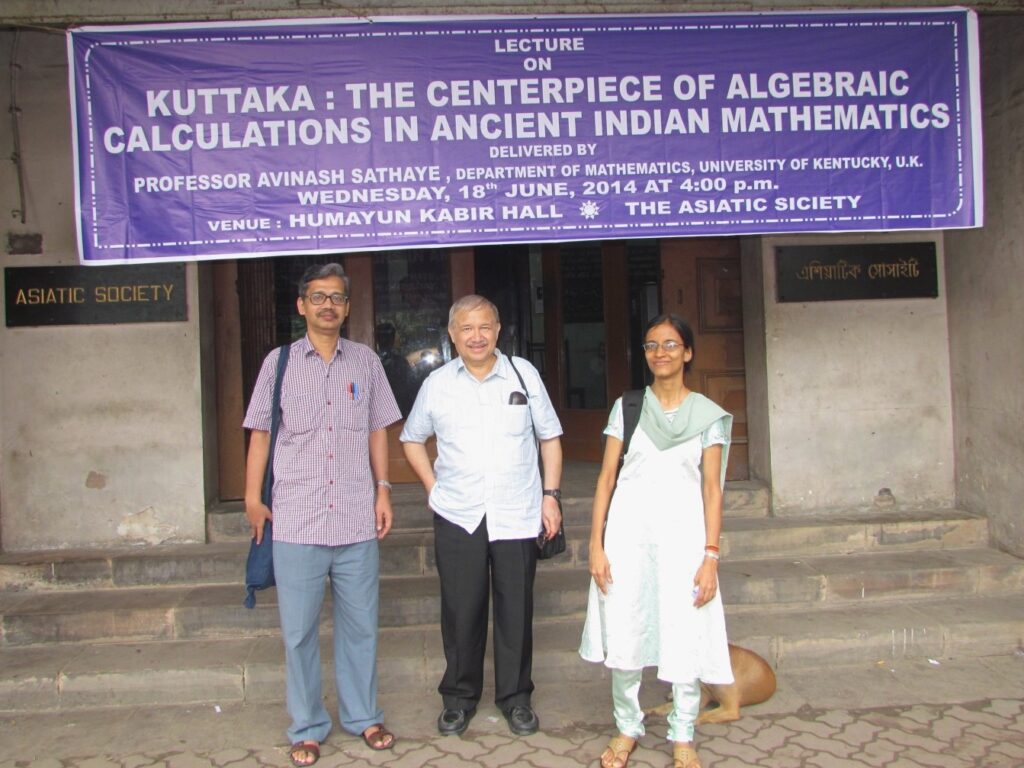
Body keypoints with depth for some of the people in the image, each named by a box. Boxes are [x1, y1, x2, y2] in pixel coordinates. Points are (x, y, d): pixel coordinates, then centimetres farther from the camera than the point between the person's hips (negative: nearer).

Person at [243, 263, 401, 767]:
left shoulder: (365, 361, 7)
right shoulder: (279, 362, 3)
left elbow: (378, 431, 12)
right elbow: (260, 433, 6)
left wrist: (383, 489, 6)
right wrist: (252, 498, 2)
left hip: (357, 521, 1)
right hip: (296, 522, -1)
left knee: (359, 626, 12)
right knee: (299, 631, 8)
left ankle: (362, 716, 30)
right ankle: (306, 728, 25)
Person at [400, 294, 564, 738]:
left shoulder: (524, 374, 2)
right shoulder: (437, 384, 3)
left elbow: (549, 437, 8)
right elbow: (412, 439, 17)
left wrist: (551, 494, 2)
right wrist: (432, 487, 6)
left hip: (517, 514, 0)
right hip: (457, 517, 1)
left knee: (516, 610, 8)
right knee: (461, 611, 7)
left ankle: (515, 697, 27)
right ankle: (459, 697, 27)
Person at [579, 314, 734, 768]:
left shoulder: (708, 415, 3)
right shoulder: (627, 407, 5)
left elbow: (712, 489, 1)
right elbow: (606, 477, 4)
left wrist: (711, 555, -7)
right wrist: (596, 545, -2)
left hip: (682, 531, -1)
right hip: (629, 530, 1)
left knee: (686, 637, 2)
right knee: (623, 634, 6)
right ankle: (627, 727, 27)